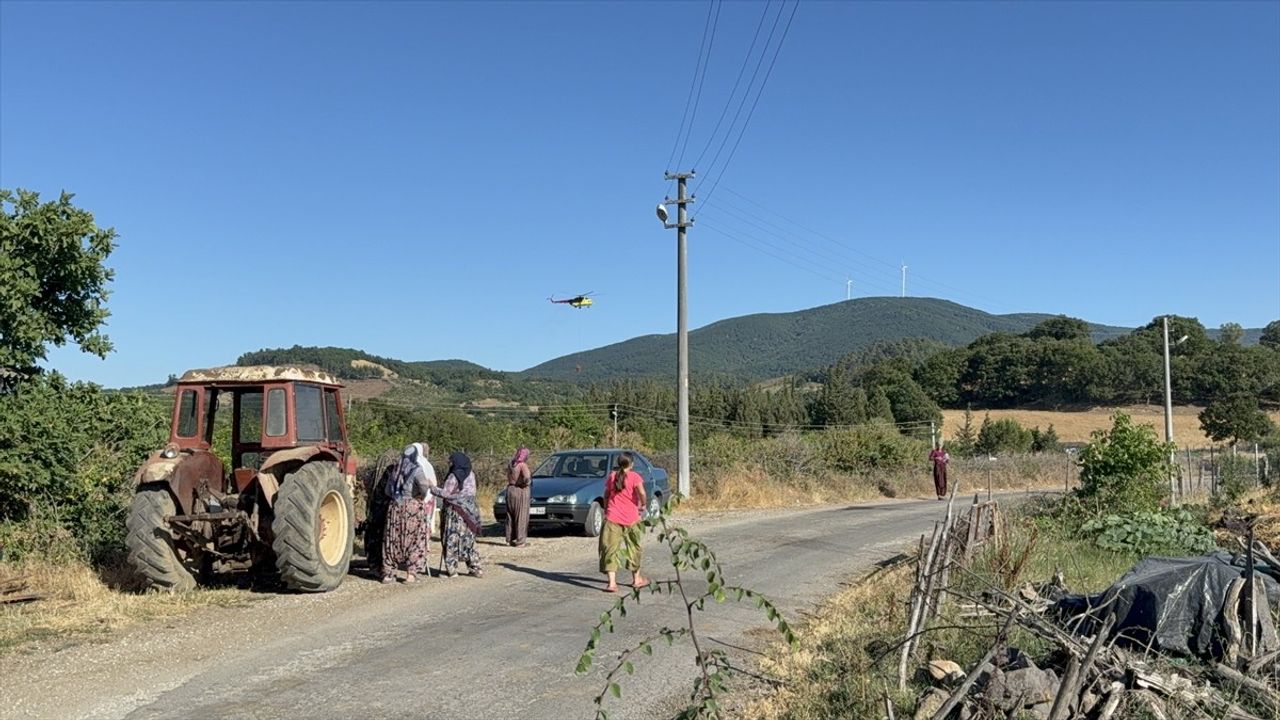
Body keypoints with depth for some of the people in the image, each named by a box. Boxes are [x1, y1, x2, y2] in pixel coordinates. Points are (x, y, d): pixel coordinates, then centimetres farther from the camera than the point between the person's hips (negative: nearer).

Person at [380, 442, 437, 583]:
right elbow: (424, 485, -22)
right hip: (413, 506, -5)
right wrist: (423, 495, -3)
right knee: (414, 538, 3)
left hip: (394, 506, 5)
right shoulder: (417, 469, -7)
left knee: (392, 539, 10)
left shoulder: (397, 470, 10)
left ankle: (388, 573, 12)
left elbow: (387, 490, 13)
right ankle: (411, 573, -1)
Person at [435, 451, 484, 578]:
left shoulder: (454, 476, -14)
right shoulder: (471, 475, 7)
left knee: (452, 539, 2)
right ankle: (476, 568, 12)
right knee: (468, 539, 13)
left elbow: (445, 493, -16)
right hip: (469, 510, 7)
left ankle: (451, 570, 3)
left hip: (455, 511, -7)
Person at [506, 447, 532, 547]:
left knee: (510, 516, 15)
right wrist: (527, 482, -7)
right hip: (521, 491, -7)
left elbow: (508, 477, 14)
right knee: (521, 517, -2)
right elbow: (527, 478, -27)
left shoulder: (510, 465, 9)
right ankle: (520, 541, -3)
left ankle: (510, 539, 20)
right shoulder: (523, 465, -14)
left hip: (510, 490, 7)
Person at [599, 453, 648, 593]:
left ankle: (612, 583, -13)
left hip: (612, 518, 1)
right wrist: (643, 504, -1)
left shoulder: (612, 476, 5)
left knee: (611, 549, 0)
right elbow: (641, 492, -20)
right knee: (634, 547, 17)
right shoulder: (634, 477, -6)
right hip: (630, 518, -1)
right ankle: (636, 579, 29)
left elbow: (606, 495, 13)